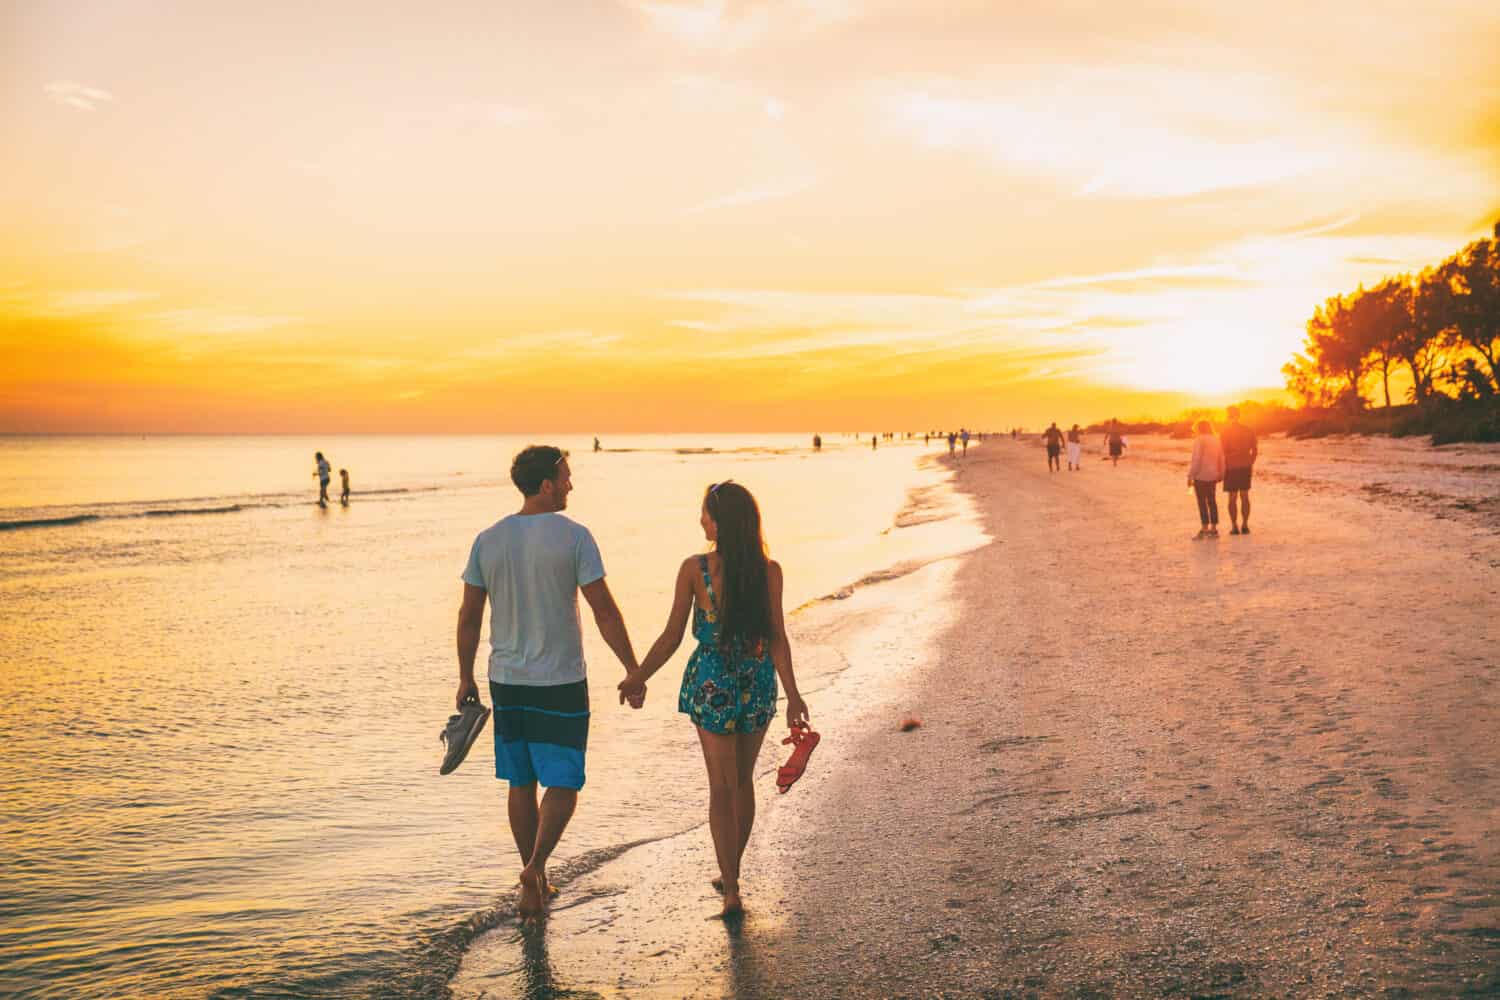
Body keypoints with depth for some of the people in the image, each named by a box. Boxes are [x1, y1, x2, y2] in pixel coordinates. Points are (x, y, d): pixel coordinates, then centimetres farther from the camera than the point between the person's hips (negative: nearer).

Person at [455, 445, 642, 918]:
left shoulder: (488, 540, 1)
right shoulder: (574, 537, -10)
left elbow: (469, 616, 4)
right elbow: (605, 611, -12)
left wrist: (465, 677, 15)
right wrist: (634, 671, -4)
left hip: (507, 681, 4)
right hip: (561, 683, -4)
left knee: (521, 784, 14)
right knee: (562, 785, 5)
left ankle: (535, 882, 23)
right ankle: (534, 867, -14)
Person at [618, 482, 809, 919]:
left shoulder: (694, 569, -12)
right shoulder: (769, 571, -8)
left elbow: (672, 637, -8)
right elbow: (777, 639, -11)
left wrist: (638, 678, 5)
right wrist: (792, 695, -8)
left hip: (712, 684, -2)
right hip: (758, 684, 2)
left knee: (721, 787, 8)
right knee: (743, 780, 20)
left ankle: (732, 890, 6)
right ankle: (731, 874, 33)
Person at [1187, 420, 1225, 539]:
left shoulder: (1200, 441, -12)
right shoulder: (1216, 440, 9)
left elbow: (1196, 460, -16)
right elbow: (1221, 459, 12)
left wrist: (1190, 476, -12)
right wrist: (1220, 475, 21)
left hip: (1201, 476, -7)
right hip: (1212, 476, 7)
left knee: (1202, 502, -3)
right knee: (1212, 501, 12)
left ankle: (1205, 528, -4)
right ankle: (1213, 528, 14)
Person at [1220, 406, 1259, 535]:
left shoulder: (1224, 432, -10)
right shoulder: (1248, 431, 4)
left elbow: (1223, 452, -12)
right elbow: (1255, 450, 6)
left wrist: (1222, 468, -3)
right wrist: (1250, 464, 16)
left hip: (1231, 469, -4)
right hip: (1245, 468, 4)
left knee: (1232, 498, 2)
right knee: (1245, 497, 11)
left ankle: (1234, 526, 1)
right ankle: (1245, 525, 11)